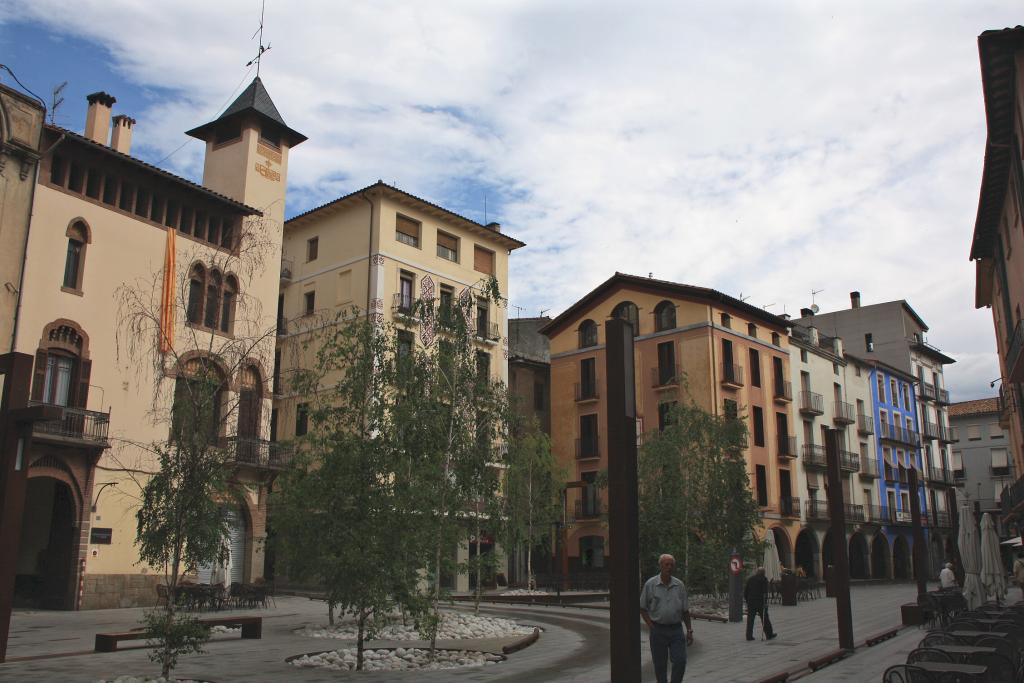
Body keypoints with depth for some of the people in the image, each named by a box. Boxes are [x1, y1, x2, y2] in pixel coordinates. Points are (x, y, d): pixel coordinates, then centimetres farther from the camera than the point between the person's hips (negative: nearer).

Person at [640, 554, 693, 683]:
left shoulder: (679, 585, 4)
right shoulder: (650, 584, -4)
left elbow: (685, 610, 10)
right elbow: (642, 608, 2)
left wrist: (689, 631, 6)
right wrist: (651, 626, -6)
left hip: (676, 629, 2)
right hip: (658, 630, -2)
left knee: (680, 661, -6)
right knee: (660, 665, 4)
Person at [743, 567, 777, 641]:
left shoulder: (750, 579, 11)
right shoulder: (764, 579, -2)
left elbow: (745, 591, 11)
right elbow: (765, 591, -11)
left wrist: (746, 600, 15)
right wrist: (765, 600, -9)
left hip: (750, 602, 4)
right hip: (760, 601, -4)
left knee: (750, 619, 4)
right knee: (765, 618, 7)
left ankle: (749, 636, 1)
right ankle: (769, 634, 15)